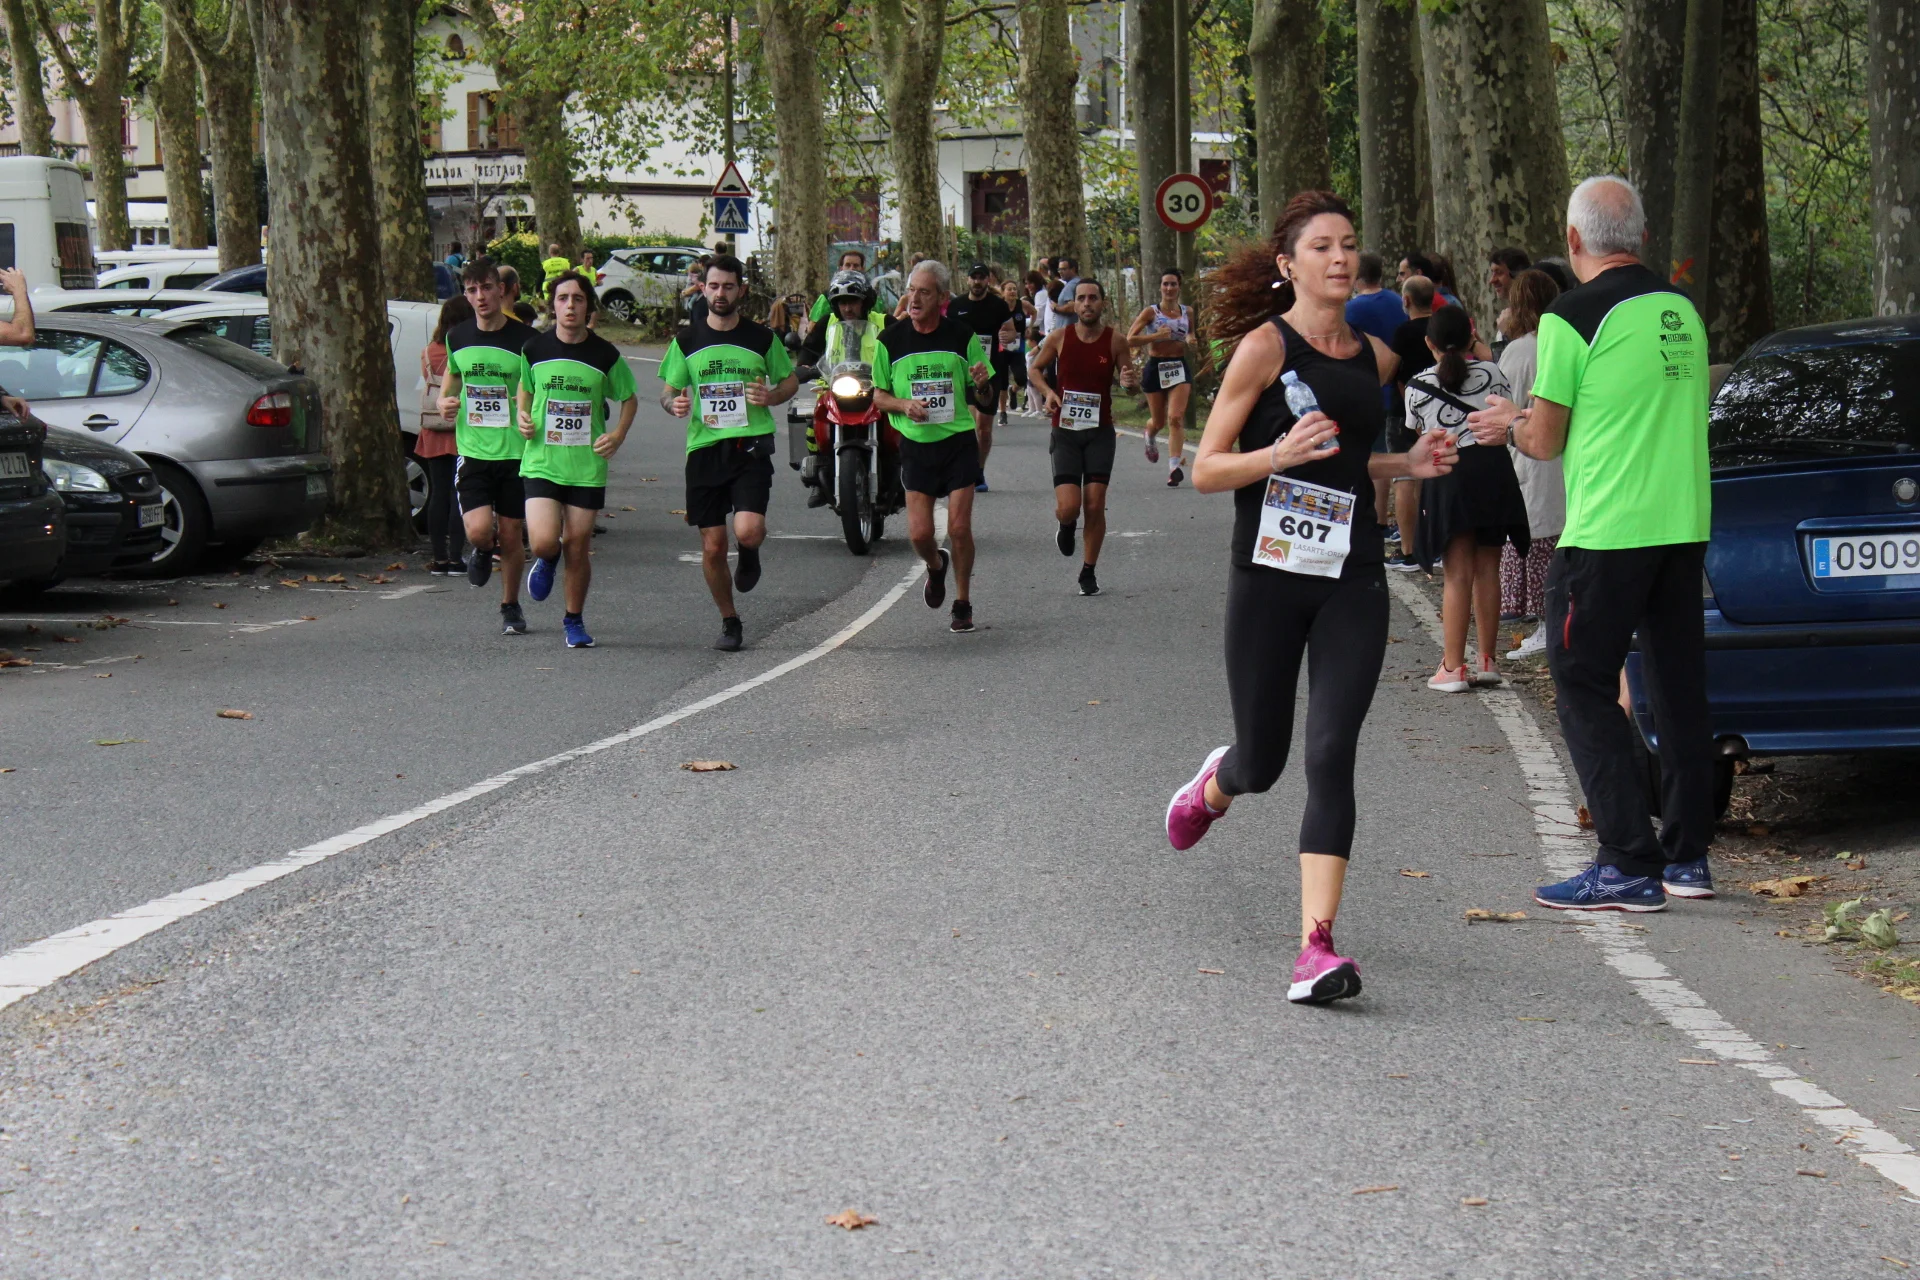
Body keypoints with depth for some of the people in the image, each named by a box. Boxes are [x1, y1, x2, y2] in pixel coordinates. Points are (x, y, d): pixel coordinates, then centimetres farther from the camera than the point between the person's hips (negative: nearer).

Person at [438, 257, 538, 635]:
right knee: (479, 530, -14)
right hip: (472, 451, 2)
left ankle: (510, 606, 28)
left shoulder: (525, 339, -6)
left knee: (512, 535, 6)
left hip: (515, 452, -2)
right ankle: (484, 550, 23)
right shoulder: (457, 338, 5)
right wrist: (444, 404, 3)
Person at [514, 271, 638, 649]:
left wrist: (618, 434, -5)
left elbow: (628, 398, 11)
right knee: (544, 541, -14)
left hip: (587, 465, 0)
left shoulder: (605, 355, -3)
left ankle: (574, 620, 24)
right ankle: (547, 561, 24)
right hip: (541, 461, 0)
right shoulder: (534, 348, 0)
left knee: (577, 546, 4)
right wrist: (523, 418, -1)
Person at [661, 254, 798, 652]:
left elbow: (790, 380, 16)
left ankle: (749, 555, 16)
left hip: (751, 444, -2)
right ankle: (730, 622, 21)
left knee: (748, 531, -22)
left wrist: (772, 396, -6)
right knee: (712, 547, 2)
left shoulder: (762, 339, 5)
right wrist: (674, 404, -11)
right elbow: (668, 391, 13)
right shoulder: (687, 341, 6)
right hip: (704, 448, 2)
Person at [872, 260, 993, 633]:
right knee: (919, 533, -4)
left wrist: (981, 382, -17)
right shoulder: (891, 340, -1)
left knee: (959, 528, -5)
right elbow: (878, 395, 6)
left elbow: (983, 396, 7)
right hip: (916, 445, 1)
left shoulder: (963, 337, -2)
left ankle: (963, 603, 12)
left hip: (959, 443, -1)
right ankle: (935, 566, 31)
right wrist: (903, 404, -14)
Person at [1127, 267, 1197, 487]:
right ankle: (1149, 437, 48)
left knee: (1176, 418, -15)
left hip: (1180, 367, 1)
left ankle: (1175, 466, -19)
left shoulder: (1187, 312, 6)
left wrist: (1190, 341, 0)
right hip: (1156, 368, -1)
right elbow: (1130, 339, -8)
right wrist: (1156, 336, -20)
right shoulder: (1151, 312, -3)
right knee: (1158, 421, 10)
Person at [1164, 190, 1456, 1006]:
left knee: (1331, 756, -11)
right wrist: (1282, 454, -24)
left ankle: (1316, 946, -14)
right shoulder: (1265, 346, -6)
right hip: (1268, 579, -3)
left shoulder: (1375, 357, 10)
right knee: (1263, 760, 9)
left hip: (1352, 583, 3)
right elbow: (1205, 471, -8)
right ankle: (1214, 785, 49)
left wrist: (1408, 465, 9)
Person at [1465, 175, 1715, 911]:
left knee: (1585, 690, 0)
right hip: (1685, 525, 7)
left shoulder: (1572, 319, -11)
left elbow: (1547, 442, -6)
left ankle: (1630, 867, -4)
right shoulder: (1681, 311, 11)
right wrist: (1525, 420, 24)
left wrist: (1511, 423, 17)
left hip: (1607, 533, -7)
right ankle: (1687, 856, 18)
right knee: (1679, 690, 13)